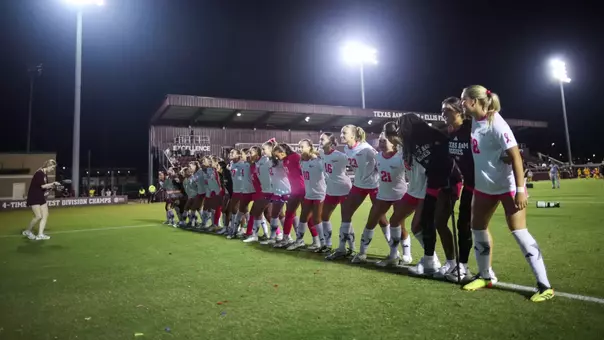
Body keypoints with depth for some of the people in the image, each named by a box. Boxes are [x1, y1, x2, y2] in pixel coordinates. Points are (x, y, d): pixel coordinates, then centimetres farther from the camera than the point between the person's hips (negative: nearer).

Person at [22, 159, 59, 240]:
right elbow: (42, 186, -22)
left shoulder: (45, 175, 9)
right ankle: (27, 231, 10)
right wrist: (53, 184, -15)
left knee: (45, 215, 0)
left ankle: (40, 235, 1)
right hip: (34, 198, -9)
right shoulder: (39, 173, -16)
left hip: (41, 197, 9)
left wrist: (51, 187, -4)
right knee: (38, 216, -13)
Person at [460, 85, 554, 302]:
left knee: (519, 232, -8)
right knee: (477, 228, 10)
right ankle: (485, 276, 25)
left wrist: (520, 190, -25)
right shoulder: (475, 122, 2)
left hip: (507, 186, -8)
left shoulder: (495, 124, -20)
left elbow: (515, 156, -21)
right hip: (484, 187, 8)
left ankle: (544, 286, 3)